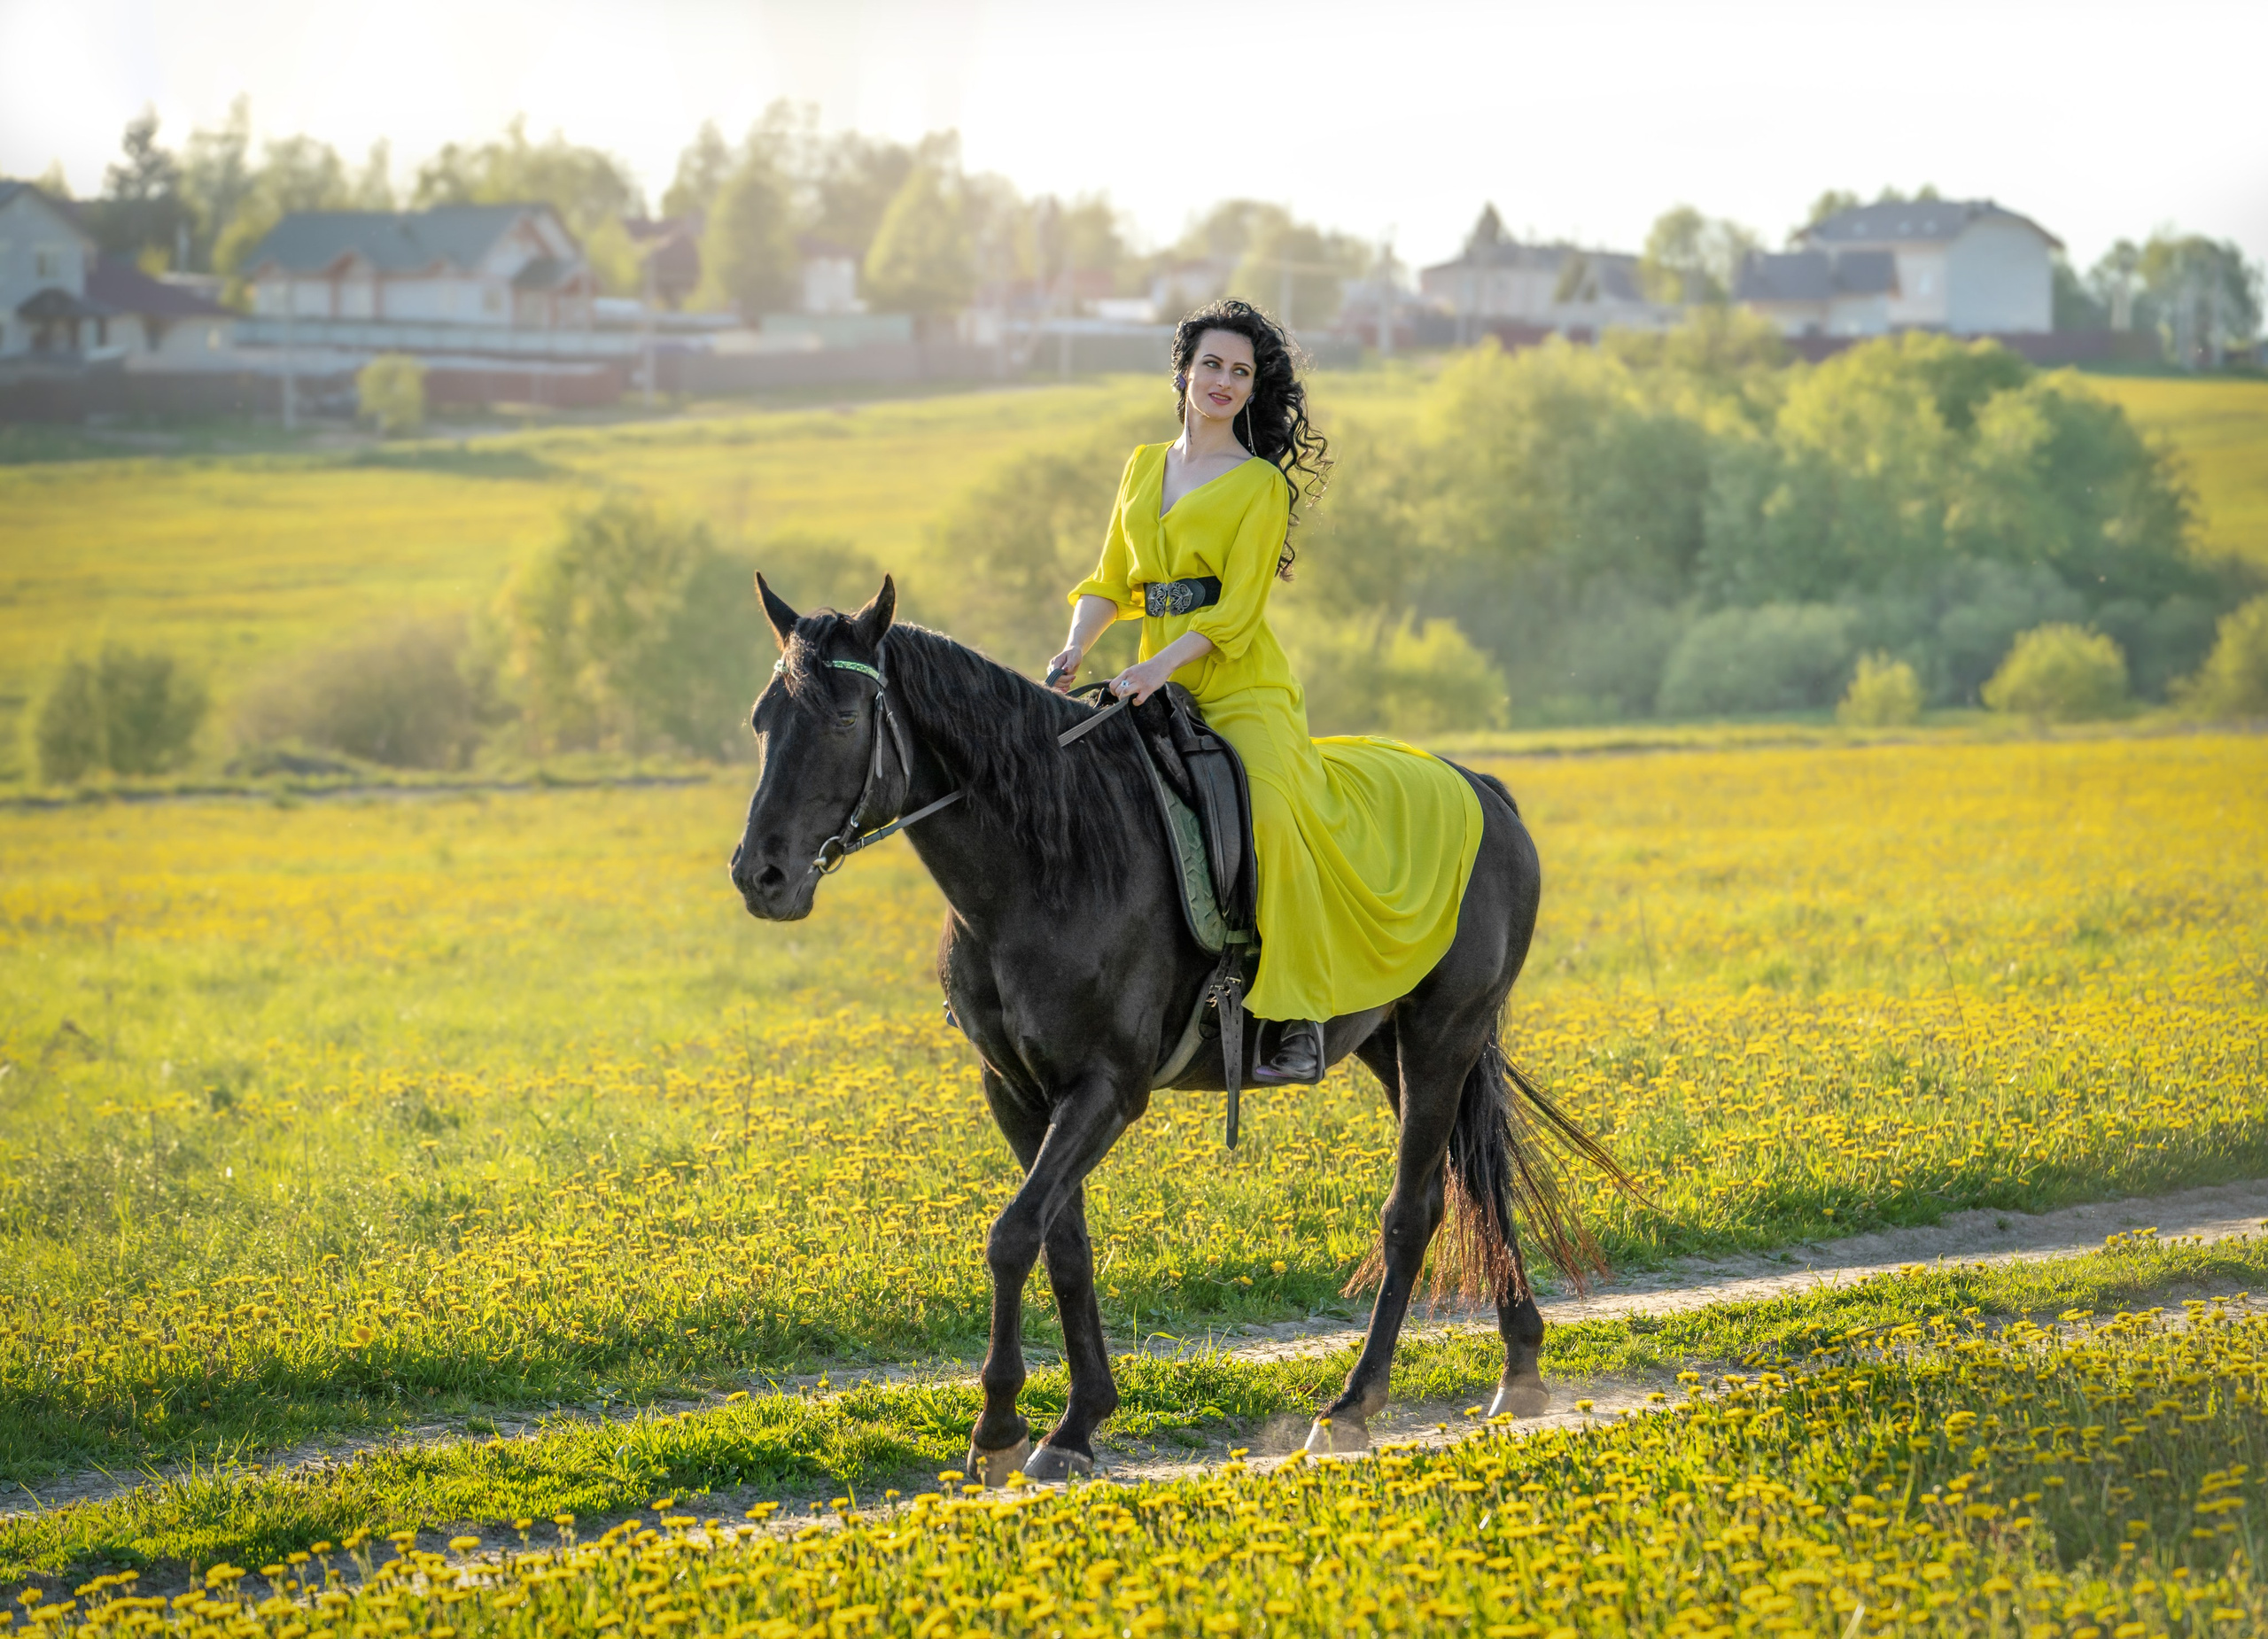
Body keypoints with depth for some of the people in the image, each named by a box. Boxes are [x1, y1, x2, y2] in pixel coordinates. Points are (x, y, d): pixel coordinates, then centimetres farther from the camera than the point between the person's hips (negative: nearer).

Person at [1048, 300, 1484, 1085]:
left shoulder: (1261, 485, -1)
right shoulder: (1145, 468, 17)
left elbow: (1238, 608, -9)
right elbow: (1110, 580, 17)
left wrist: (1161, 666, -23)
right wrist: (1076, 646, -3)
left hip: (1240, 691, -6)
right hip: (1158, 686, 7)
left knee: (1269, 819, -28)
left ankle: (1297, 1018, -25)